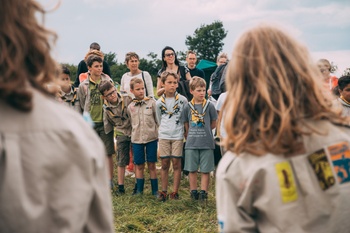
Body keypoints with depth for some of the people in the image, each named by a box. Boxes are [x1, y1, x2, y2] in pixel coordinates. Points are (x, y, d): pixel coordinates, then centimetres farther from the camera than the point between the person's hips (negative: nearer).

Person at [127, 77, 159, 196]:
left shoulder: (152, 103, -2)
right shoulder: (130, 107, 4)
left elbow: (158, 120, 2)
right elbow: (130, 123, 13)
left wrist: (159, 135, 0)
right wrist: (133, 134, 8)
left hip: (151, 138, -2)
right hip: (136, 139, 2)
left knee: (151, 165, 4)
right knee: (139, 166, 9)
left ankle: (155, 190, 13)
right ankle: (139, 190, 19)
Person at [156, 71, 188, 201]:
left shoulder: (182, 100, -1)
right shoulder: (159, 102, 3)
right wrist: (163, 130, 9)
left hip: (178, 136, -1)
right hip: (164, 136, 1)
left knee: (176, 163, 0)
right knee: (164, 164, 4)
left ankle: (175, 192, 7)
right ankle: (163, 191, 11)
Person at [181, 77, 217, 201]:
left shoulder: (209, 105, -2)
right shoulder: (188, 107, 3)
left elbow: (213, 124, 5)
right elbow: (186, 125, 11)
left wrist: (204, 131, 4)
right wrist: (189, 135, 4)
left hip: (207, 143, -1)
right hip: (191, 143, 2)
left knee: (205, 170, 4)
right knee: (192, 169, 8)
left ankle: (203, 192, 12)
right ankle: (193, 192, 18)